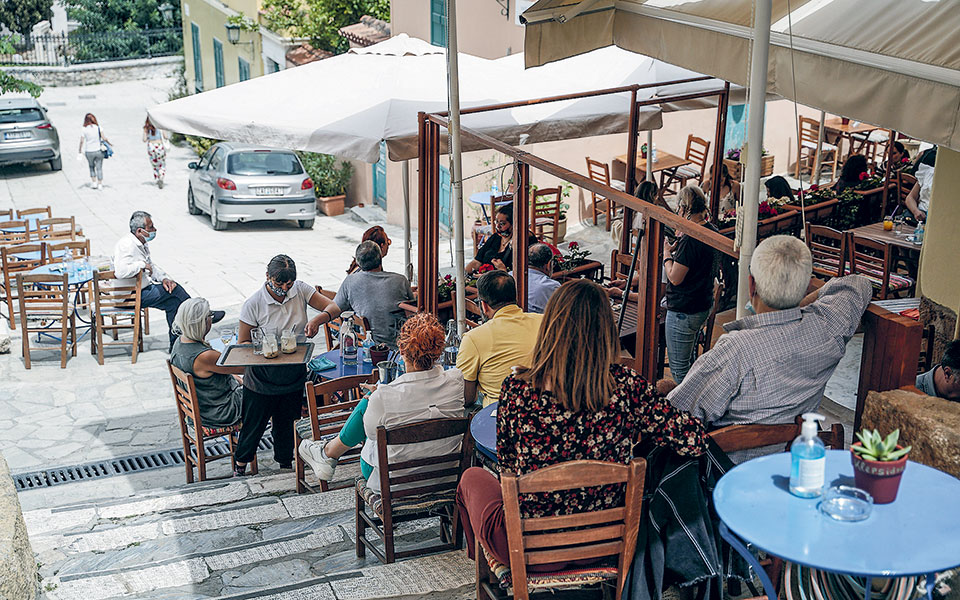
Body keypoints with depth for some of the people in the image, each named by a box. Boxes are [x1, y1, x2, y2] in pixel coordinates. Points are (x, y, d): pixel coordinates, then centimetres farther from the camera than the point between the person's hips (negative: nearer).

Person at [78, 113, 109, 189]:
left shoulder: (84, 129, -5)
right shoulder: (98, 127, -6)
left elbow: (82, 141, -5)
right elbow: (104, 138, -10)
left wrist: (80, 150, 6)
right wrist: (109, 143, 6)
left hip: (89, 152, 0)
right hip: (98, 151, 0)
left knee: (91, 167, 21)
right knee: (99, 168, 8)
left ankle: (94, 183, 19)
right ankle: (100, 184, 8)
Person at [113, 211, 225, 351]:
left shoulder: (141, 244, 10)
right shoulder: (126, 245, -23)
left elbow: (151, 265, 17)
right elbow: (121, 272, -37)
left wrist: (163, 278, -2)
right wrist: (142, 265, -23)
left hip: (143, 289, 10)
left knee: (173, 301, -3)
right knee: (174, 290, -11)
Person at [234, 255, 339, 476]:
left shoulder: (300, 290, -7)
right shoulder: (253, 304, -15)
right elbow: (242, 343, -9)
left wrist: (317, 320, -28)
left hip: (294, 373, 3)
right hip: (262, 377, -3)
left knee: (286, 422, 17)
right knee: (254, 422, 10)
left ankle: (285, 464, 37)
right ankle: (241, 463, 33)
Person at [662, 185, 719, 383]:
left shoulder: (690, 240, -26)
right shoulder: (712, 231, 3)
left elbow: (675, 277, -22)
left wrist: (667, 254, -8)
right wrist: (677, 250, 10)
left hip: (683, 312, -10)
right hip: (704, 306, 10)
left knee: (679, 368, 4)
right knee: (689, 361, 25)